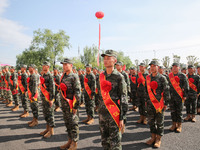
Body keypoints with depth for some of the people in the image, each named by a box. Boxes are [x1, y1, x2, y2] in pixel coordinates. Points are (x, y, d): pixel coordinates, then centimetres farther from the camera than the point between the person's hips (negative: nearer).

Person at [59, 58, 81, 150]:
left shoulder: (74, 77, -12)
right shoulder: (63, 76, 12)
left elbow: (77, 92, -16)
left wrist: (76, 106, -18)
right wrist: (62, 103, 17)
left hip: (71, 104, -8)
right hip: (64, 104, 8)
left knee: (73, 123, 2)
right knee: (67, 123, 17)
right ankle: (70, 141, 31)